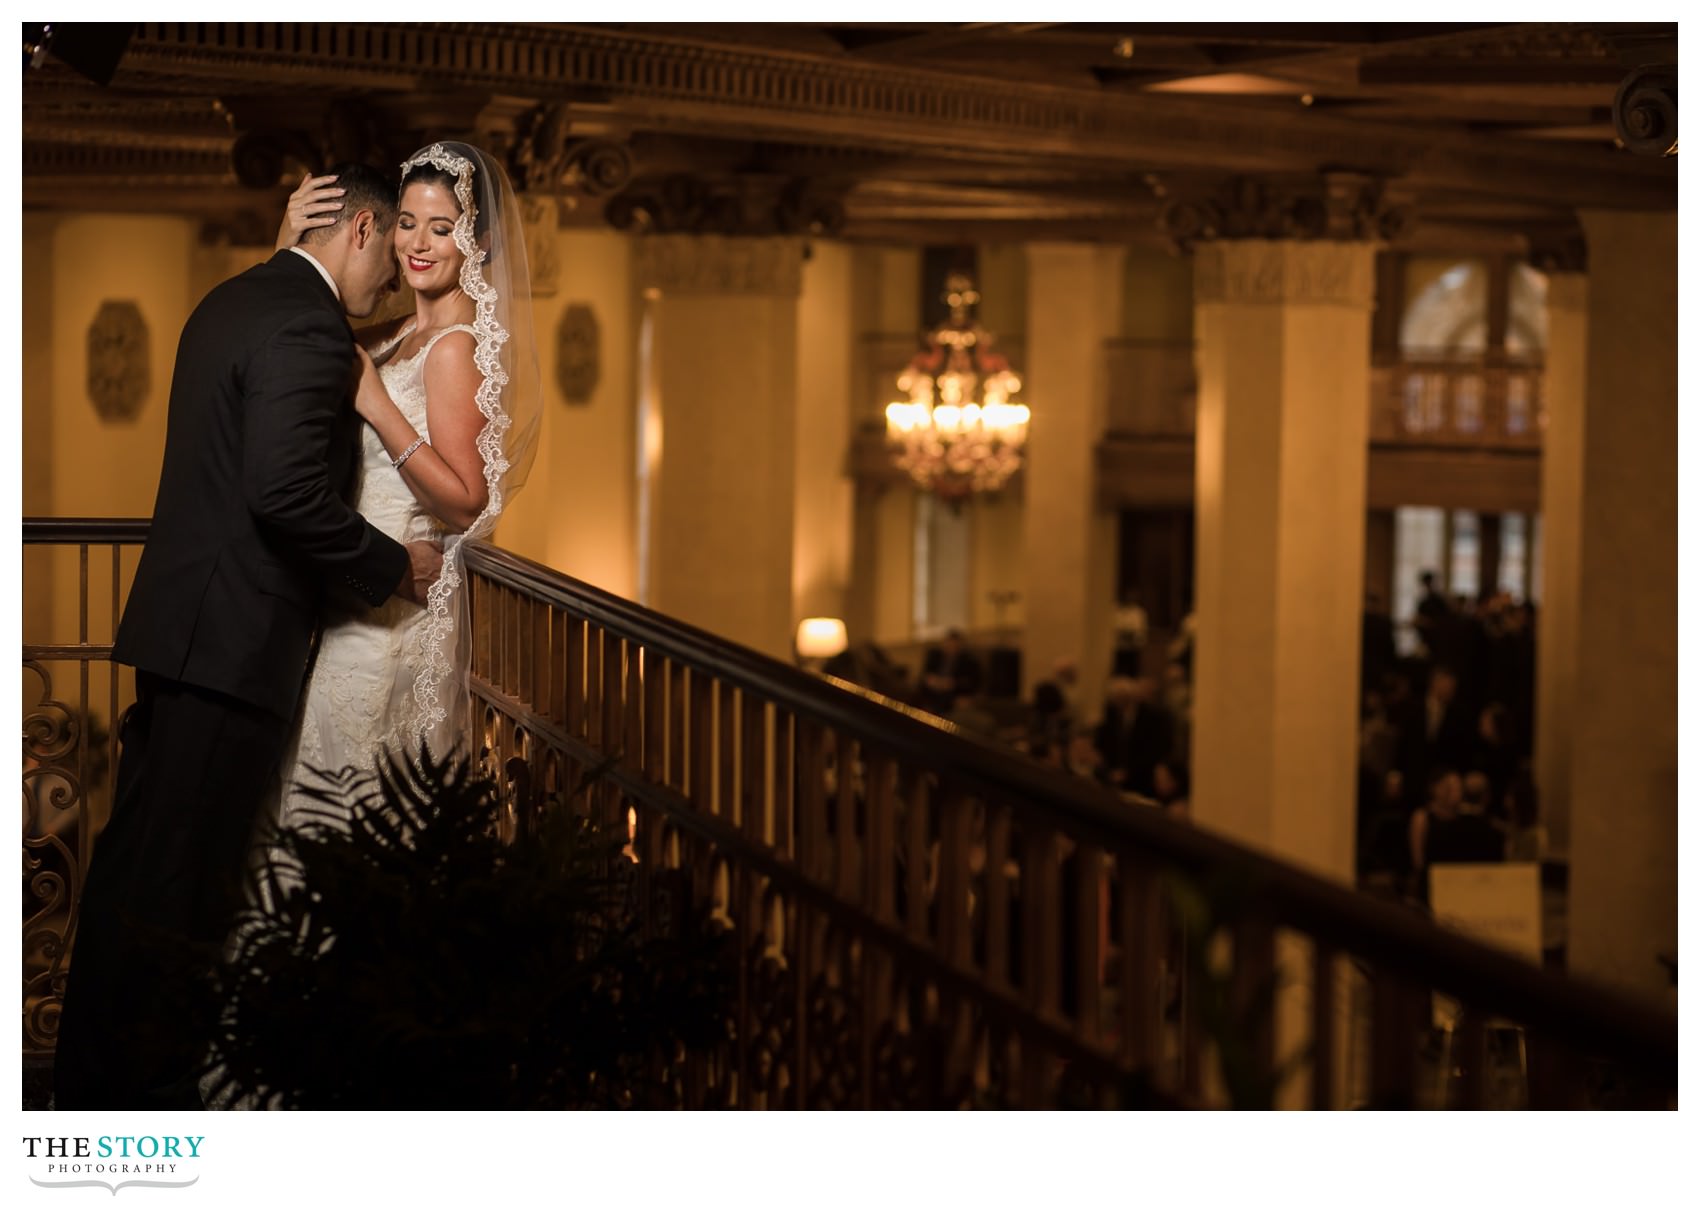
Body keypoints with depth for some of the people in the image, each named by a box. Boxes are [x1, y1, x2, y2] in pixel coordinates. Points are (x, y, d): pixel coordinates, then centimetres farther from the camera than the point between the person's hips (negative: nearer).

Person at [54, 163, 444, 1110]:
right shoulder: (312, 329, -16)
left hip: (179, 622, 10)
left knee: (138, 854, 16)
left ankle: (94, 1078, 26)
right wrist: (394, 567, -13)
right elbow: (287, 492, -25)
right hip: (237, 635, -10)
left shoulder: (231, 302, 16)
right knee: (183, 874, -2)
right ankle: (146, 1093, 6)